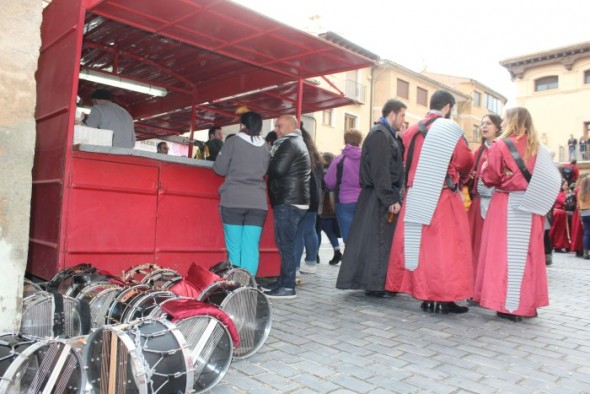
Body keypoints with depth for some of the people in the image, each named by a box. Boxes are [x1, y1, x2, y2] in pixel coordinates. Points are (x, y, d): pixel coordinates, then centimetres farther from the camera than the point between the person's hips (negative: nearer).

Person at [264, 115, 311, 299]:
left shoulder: (289, 144, -9)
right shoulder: (298, 143, 23)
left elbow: (277, 169, -19)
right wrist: (271, 163, 12)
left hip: (288, 202, -10)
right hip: (295, 200, 10)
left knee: (285, 244, -9)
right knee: (286, 243, 13)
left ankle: (288, 287, -7)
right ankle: (283, 281, 19)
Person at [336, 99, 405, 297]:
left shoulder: (385, 134, 21)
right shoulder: (380, 134, -11)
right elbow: (380, 171, -19)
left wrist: (393, 196, 17)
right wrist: (390, 199, -21)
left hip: (381, 197, 10)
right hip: (380, 198, -10)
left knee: (380, 241, 11)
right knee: (379, 241, -5)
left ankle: (375, 283, 18)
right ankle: (375, 284, 2)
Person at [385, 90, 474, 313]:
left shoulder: (412, 130, 10)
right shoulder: (451, 129, -5)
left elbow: (407, 164, 10)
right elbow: (465, 162, -4)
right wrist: (457, 174, 16)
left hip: (415, 197, 6)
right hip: (443, 196, -5)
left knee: (419, 244, 8)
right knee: (444, 247, -1)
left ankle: (425, 295, 15)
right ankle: (443, 298, 1)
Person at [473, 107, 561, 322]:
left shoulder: (500, 146, -7)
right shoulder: (538, 149, 8)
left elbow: (489, 178, -7)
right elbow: (553, 178, 11)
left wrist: (486, 164, 11)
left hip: (506, 206, -4)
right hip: (529, 208, 5)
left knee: (505, 253, 0)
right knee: (526, 254, 10)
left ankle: (507, 305, 1)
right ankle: (526, 304, 16)